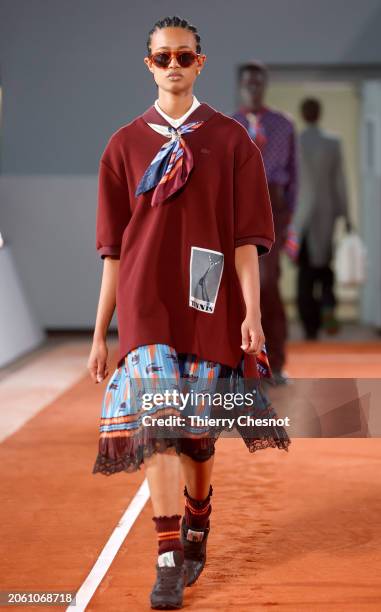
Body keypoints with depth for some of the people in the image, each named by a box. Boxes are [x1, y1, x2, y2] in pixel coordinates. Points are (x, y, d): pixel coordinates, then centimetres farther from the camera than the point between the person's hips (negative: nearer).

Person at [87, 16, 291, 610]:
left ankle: (196, 525, 36)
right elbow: (113, 249, 7)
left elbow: (246, 238, 0)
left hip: (210, 308, 0)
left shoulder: (231, 141, 4)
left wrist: (252, 313, -11)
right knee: (156, 426, -11)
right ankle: (168, 561, -7)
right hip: (146, 308, 0)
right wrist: (100, 333, 5)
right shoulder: (125, 145, 7)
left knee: (199, 430, 10)